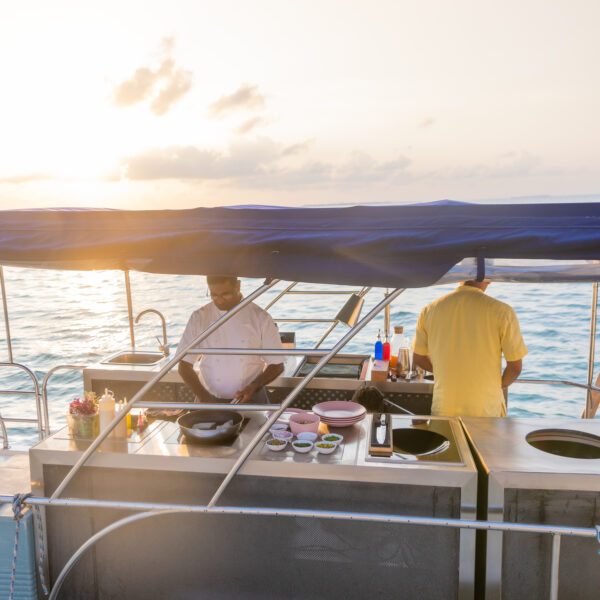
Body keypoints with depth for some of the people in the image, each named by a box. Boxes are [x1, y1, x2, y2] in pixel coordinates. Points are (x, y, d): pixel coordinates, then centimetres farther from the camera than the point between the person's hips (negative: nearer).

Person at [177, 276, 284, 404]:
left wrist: (254, 387, -12)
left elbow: (277, 365, 3)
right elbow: (184, 366, 2)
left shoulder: (260, 317, -3)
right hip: (210, 399, 1)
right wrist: (204, 397, -11)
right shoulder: (199, 317, 0)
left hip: (250, 399, -1)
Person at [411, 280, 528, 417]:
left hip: (443, 409, 3)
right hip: (487, 410, -2)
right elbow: (515, 366, -7)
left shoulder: (430, 309, -2)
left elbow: (418, 359, 8)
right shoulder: (501, 311, -11)